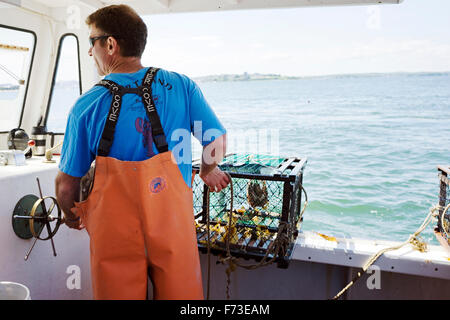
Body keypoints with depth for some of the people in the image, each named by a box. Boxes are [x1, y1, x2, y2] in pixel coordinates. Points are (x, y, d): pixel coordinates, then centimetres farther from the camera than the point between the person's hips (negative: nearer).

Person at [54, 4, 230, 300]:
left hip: (115, 230, 0)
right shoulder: (182, 86, -6)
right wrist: (208, 171, 18)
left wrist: (72, 216, 18)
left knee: (119, 293, 20)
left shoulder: (87, 106, -9)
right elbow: (218, 142, -3)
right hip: (174, 223, 1)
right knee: (181, 294, 19)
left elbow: (66, 184, -2)